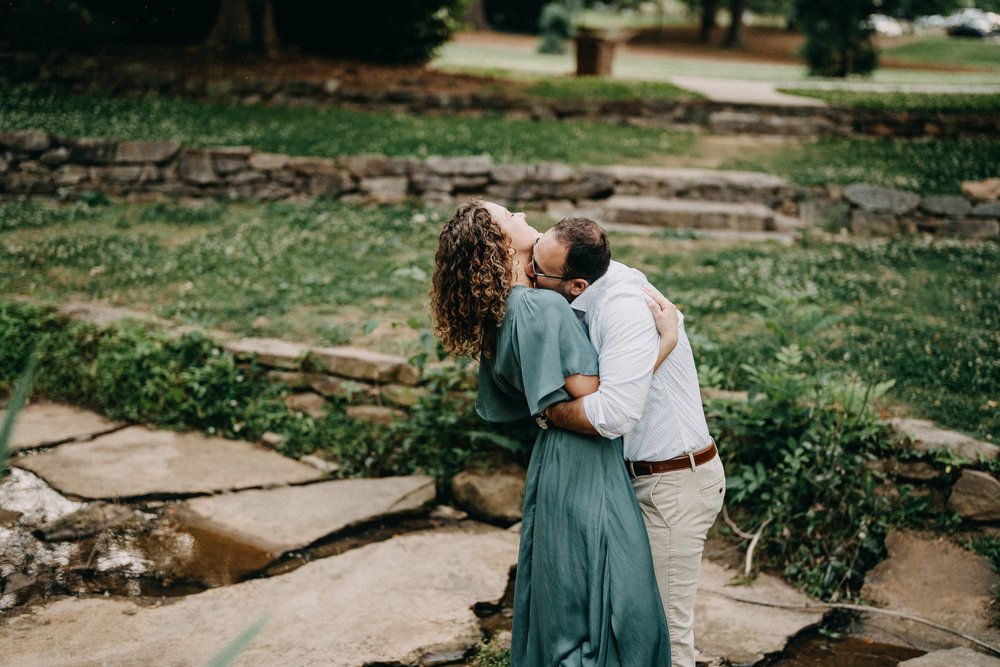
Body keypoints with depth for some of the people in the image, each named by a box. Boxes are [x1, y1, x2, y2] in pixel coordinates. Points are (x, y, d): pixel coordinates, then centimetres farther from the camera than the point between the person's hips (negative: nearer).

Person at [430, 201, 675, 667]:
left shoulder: (502, 314, 6)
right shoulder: (542, 307, -22)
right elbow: (595, 399, -25)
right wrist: (665, 339, -19)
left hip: (553, 462, 9)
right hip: (585, 472, -9)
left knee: (557, 603, 21)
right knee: (615, 611, 2)